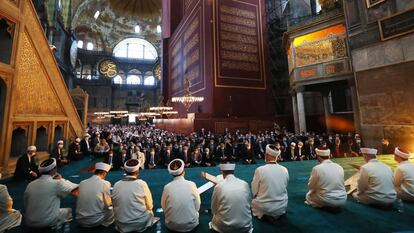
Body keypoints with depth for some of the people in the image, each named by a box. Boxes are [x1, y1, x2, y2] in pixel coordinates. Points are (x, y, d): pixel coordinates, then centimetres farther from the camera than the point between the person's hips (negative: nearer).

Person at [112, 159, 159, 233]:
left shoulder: (116, 185, -8)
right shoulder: (142, 183, -16)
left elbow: (115, 206, 3)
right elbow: (150, 206, -7)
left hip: (121, 225, 3)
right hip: (141, 224, -2)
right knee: (150, 211, 25)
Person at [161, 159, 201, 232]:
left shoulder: (167, 187, -13)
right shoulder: (191, 184, -16)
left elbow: (164, 207, -2)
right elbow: (197, 207, -8)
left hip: (171, 225, 1)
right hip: (190, 225, -1)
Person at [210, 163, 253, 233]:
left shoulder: (219, 186, -14)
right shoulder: (245, 184, -9)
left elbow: (214, 209, -3)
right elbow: (249, 203, 6)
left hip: (224, 227, -1)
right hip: (245, 226, 2)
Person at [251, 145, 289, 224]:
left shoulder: (260, 170, -19)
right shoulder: (284, 170, -8)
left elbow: (254, 191, -10)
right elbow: (285, 188, 6)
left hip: (264, 209, -3)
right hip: (282, 207, 4)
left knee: (253, 202, 26)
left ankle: (265, 216, 3)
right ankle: (278, 214, 10)